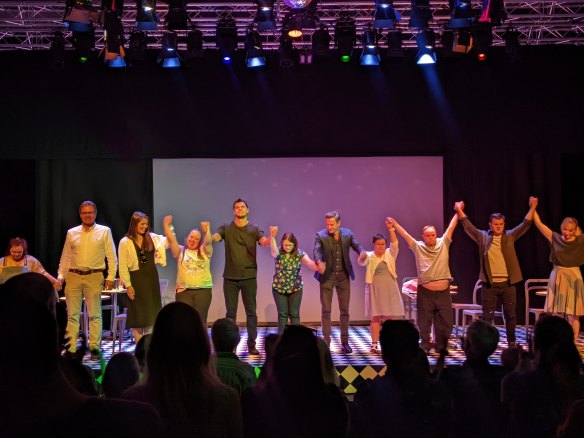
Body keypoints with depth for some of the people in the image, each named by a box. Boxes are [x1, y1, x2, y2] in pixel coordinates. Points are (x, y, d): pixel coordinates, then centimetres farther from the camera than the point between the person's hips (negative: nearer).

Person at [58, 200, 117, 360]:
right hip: (73, 276, 3)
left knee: (94, 315, 0)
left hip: (94, 277, -3)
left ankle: (94, 347, 7)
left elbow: (112, 257, 3)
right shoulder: (72, 233, 12)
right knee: (72, 315, 4)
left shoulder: (104, 231, 4)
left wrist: (111, 277, -4)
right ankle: (70, 348, 9)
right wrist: (61, 275, 6)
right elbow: (65, 257, 15)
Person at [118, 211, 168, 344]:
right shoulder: (125, 242, -7)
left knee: (151, 313, 8)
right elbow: (123, 266, -8)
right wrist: (128, 285, -12)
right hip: (136, 279, -4)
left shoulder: (152, 238, 6)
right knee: (138, 314, 1)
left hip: (152, 278, 5)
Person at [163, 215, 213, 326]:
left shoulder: (204, 251, 9)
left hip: (203, 289, 0)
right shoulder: (180, 251, 11)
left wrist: (207, 230, -27)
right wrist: (166, 225, -8)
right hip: (183, 290, 0)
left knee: (200, 319, 2)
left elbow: (208, 242, -10)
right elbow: (171, 240, 0)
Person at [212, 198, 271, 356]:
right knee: (230, 312, 5)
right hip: (230, 277, 0)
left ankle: (252, 344, 8)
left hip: (249, 276, 0)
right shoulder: (226, 229, 5)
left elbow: (264, 242, -12)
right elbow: (214, 238, -11)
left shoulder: (254, 229, 4)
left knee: (251, 312, 2)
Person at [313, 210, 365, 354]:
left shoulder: (348, 234, 1)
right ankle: (326, 342, 9)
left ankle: (345, 342, 17)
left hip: (343, 276, 2)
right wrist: (319, 262, -44)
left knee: (345, 310, 8)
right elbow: (317, 250, -23)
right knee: (326, 311, 2)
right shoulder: (321, 236, -8)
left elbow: (356, 245, -9)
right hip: (327, 276, -2)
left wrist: (362, 252, -33)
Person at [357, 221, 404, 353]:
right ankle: (374, 344, 2)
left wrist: (391, 229, -20)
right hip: (375, 290, -2)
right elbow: (361, 262, -17)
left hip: (390, 290, 2)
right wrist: (362, 257, -41)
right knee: (376, 317, 0)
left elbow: (394, 243, -8)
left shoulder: (390, 254, 6)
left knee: (389, 317, 3)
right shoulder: (370, 256, 1)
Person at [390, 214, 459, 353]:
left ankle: (441, 347, 23)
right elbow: (404, 234, 3)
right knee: (424, 323, 5)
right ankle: (425, 346, 19)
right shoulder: (418, 247, 4)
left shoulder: (443, 244, 7)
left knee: (445, 322, 8)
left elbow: (451, 227, 6)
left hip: (443, 292, 1)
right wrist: (393, 223, 0)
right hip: (425, 292, -1)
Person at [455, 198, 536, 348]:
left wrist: (532, 208, -8)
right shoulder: (483, 237, 3)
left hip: (508, 284, 1)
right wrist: (459, 210, -7)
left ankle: (511, 342, 22)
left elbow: (525, 224, 1)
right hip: (489, 284, -1)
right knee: (487, 316, 2)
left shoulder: (510, 236, 5)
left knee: (510, 315, 10)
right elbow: (468, 226, -1)